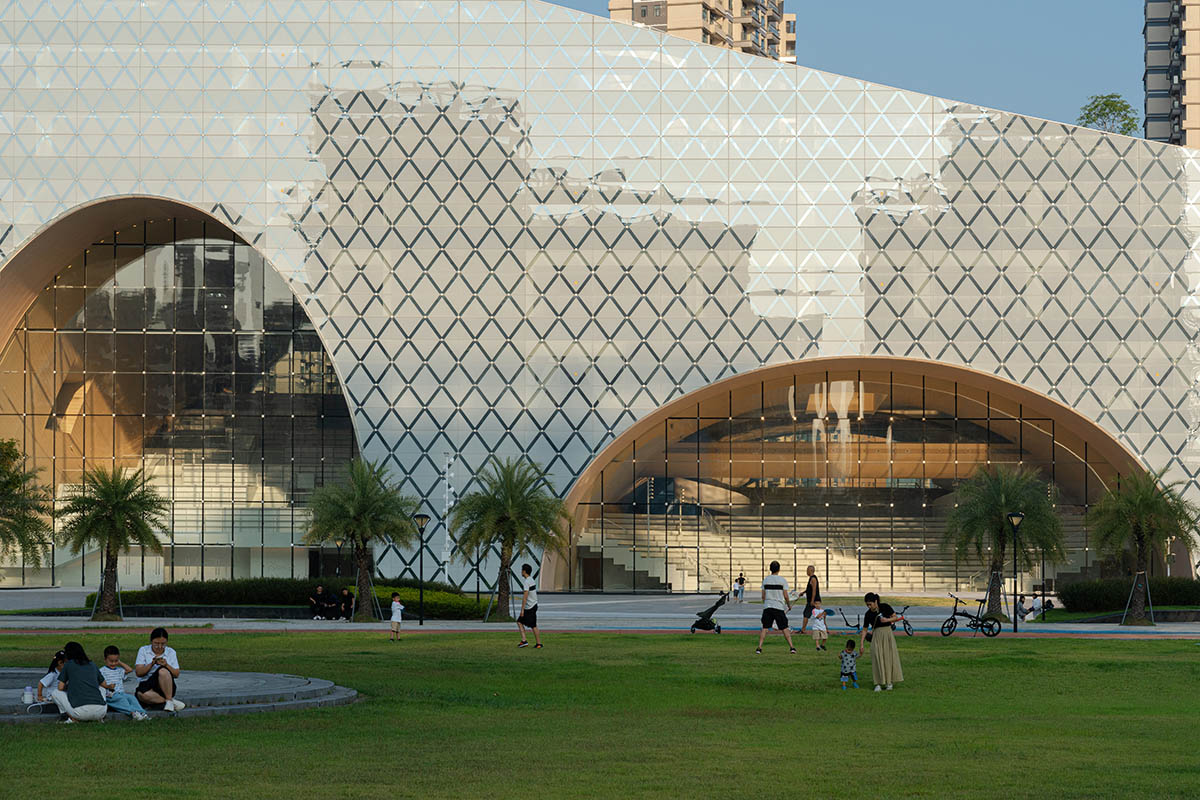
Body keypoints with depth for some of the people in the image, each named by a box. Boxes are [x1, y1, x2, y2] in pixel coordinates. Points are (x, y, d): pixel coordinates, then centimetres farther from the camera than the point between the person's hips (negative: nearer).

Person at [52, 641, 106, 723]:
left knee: (55, 693, 22)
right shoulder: (92, 665, 21)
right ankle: (98, 719, 15)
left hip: (81, 711, -4)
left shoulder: (68, 664, 11)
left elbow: (60, 688, 12)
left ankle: (73, 718, 2)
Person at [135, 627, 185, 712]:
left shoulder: (171, 652, 10)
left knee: (162, 671, -35)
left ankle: (169, 700, -25)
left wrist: (166, 665, -15)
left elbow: (176, 674, 4)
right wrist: (152, 664, -16)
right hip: (147, 685, 0)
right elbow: (138, 672, -1)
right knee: (142, 695, -38)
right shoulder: (143, 650, 8)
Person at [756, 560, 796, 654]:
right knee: (784, 628, 5)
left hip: (767, 607, 2)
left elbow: (763, 595, 8)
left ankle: (759, 648, 0)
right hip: (779, 607, -2)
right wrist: (789, 605, 11)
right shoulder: (782, 580, -5)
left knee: (764, 628, 7)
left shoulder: (766, 579, 4)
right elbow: (786, 596, -5)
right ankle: (791, 647, 2)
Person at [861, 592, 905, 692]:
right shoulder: (868, 614, 0)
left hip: (887, 633, -1)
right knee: (877, 659, -6)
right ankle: (878, 683, -3)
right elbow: (865, 629, 5)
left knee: (889, 657, -2)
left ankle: (889, 682, 7)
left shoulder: (885, 607, -6)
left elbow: (896, 617, 1)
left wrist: (887, 620, -19)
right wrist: (861, 643, 1)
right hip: (876, 636, 1)